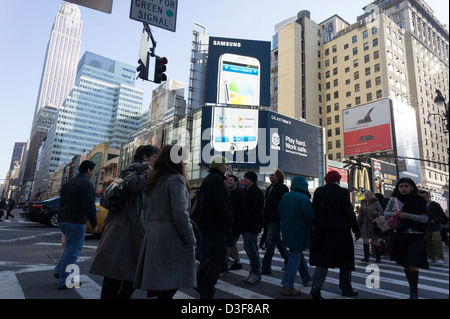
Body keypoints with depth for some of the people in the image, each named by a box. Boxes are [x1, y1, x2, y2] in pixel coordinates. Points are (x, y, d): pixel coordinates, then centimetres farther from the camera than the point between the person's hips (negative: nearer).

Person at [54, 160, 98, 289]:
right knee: (72, 250, -2)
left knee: (70, 247, 23)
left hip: (62, 220, 10)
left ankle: (59, 271, 25)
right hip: (75, 222, -9)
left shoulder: (68, 183, 18)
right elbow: (89, 205, -18)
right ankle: (64, 281, 4)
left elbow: (62, 203, 23)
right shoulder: (86, 183, -13)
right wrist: (94, 223, -11)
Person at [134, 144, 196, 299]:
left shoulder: (154, 181, 16)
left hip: (152, 234, 8)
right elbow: (180, 214, -17)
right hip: (171, 236, -8)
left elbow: (151, 211, 15)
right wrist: (190, 241, -9)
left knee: (158, 285, 13)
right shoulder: (176, 179, -8)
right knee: (170, 286, -2)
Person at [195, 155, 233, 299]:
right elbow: (220, 204, -25)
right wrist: (229, 220, -12)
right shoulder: (217, 179, -16)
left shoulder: (207, 179, 17)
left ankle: (199, 283, 28)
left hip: (206, 225, 10)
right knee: (218, 259, -1)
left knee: (208, 256, 21)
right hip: (216, 226, -10)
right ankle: (207, 292, 6)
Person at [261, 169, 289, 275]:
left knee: (270, 242, -8)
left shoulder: (283, 188, -8)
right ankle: (288, 260, 32)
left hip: (276, 219, -9)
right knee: (277, 240, 16)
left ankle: (266, 267, -4)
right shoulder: (269, 188, 18)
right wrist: (265, 218, 16)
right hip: (269, 219, 9)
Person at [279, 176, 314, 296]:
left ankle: (306, 277, 38)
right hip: (299, 232, -7)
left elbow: (280, 212, 13)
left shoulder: (284, 196, 4)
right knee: (295, 257, -2)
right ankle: (287, 286, -2)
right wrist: (310, 227, 2)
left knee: (297, 254, 22)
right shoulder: (303, 198, -17)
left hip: (287, 231, 7)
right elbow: (310, 216, -17)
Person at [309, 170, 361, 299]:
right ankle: (346, 288, 27)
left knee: (322, 259, 7)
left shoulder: (318, 191, 2)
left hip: (321, 230, 3)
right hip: (340, 230, -3)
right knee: (345, 259, 14)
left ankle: (316, 287, -3)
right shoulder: (343, 192, -9)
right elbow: (349, 212, -9)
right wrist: (356, 229, 0)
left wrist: (315, 226, 13)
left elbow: (314, 211, 5)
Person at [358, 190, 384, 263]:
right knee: (365, 240, -3)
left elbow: (382, 213, -7)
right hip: (364, 225, 4)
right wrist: (359, 223, 14)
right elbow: (360, 215, 17)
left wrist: (377, 213, -29)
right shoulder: (363, 203, 11)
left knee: (375, 241, 4)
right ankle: (366, 257, 2)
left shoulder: (376, 203, -4)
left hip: (373, 225, -4)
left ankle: (378, 258, 15)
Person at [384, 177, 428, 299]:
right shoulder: (393, 200, 1)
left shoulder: (419, 200, -5)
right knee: (405, 264, 12)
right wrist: (393, 214, -12)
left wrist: (406, 215, -20)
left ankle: (414, 291, 6)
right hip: (400, 235, 3)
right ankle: (412, 288, 29)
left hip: (416, 237, -3)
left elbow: (425, 218, -9)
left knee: (413, 264, -9)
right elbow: (386, 213, 10)